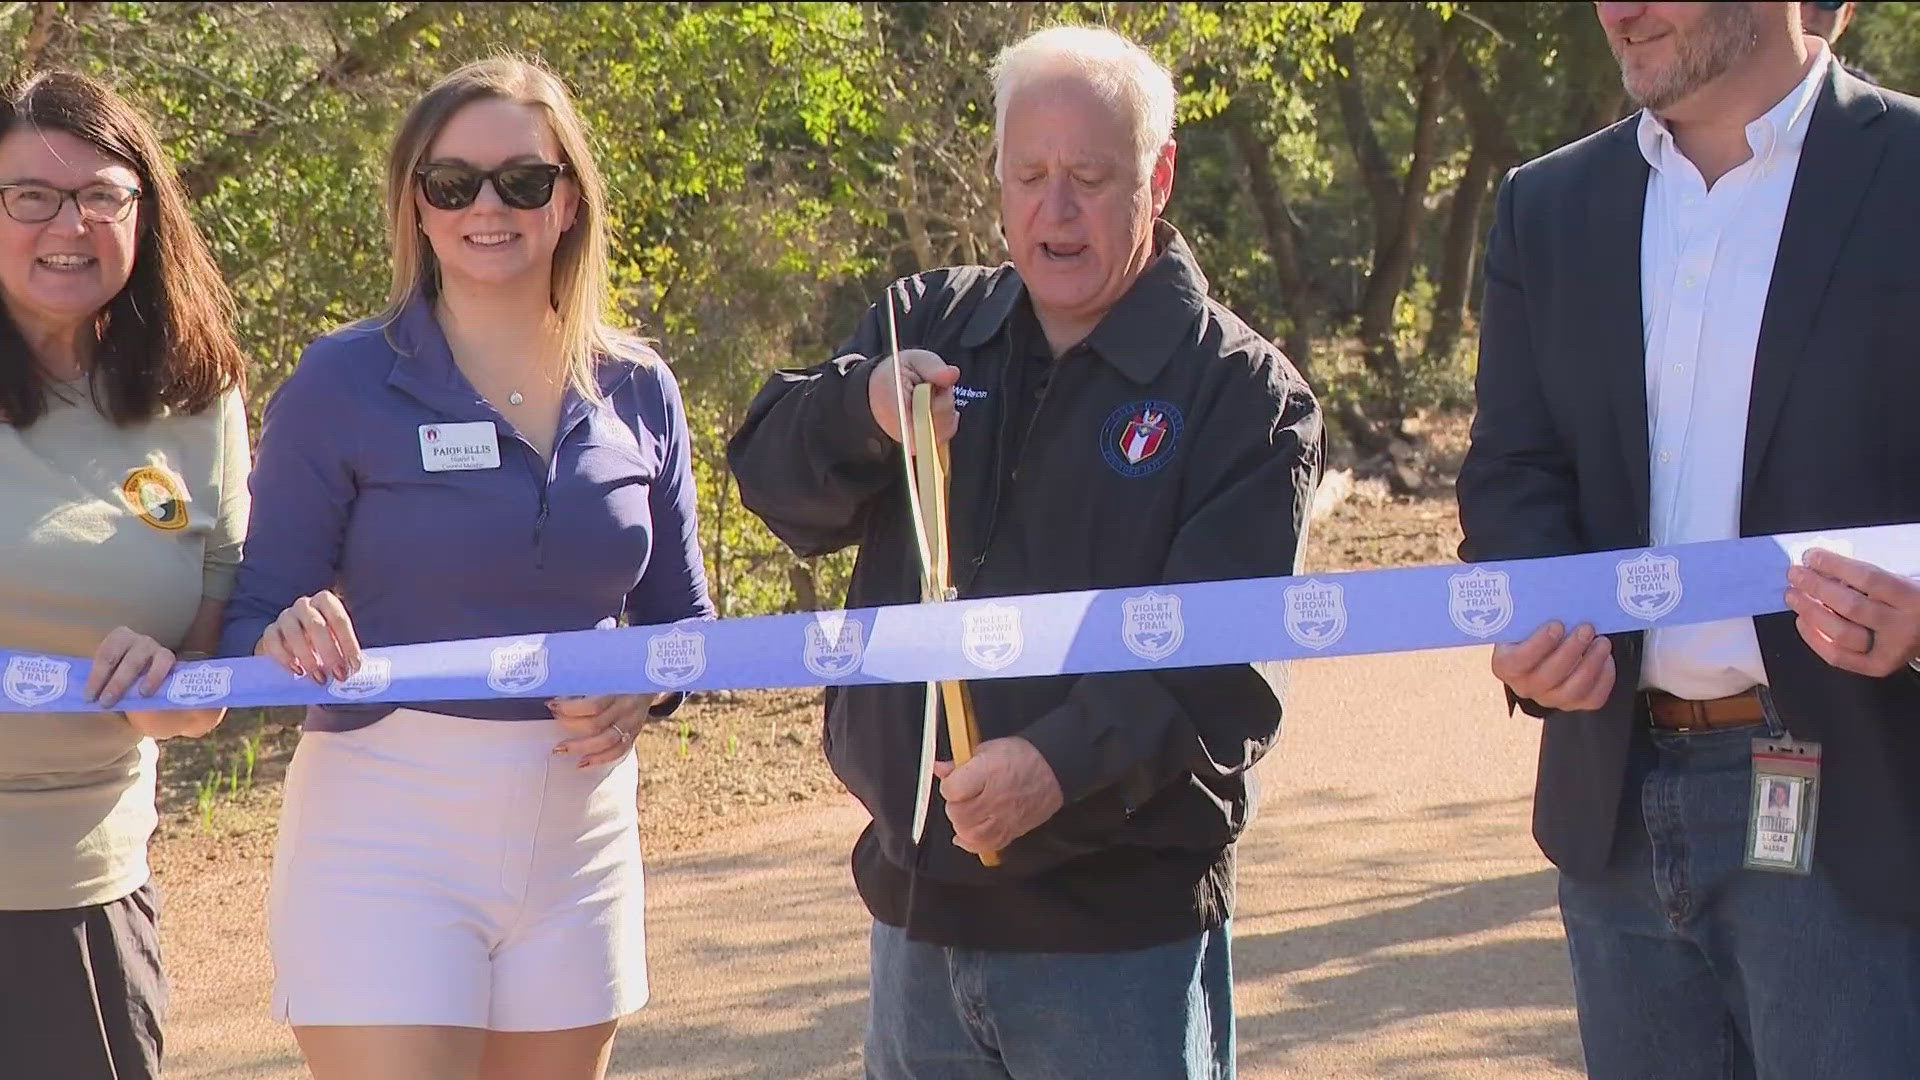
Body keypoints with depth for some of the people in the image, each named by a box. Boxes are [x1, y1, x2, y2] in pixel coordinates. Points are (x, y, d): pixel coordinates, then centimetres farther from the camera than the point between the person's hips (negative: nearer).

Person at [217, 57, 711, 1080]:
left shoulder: (638, 394, 6)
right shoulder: (344, 382, -5)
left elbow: (681, 618, 14)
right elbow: (252, 621, -3)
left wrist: (641, 691, -8)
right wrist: (291, 641, -25)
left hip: (581, 833, 4)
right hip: (387, 834, -4)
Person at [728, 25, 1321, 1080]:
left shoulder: (1242, 393, -5)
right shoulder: (929, 322, 11)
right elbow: (774, 477, 1)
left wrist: (1067, 762, -30)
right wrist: (864, 407, -19)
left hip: (1119, 930, -4)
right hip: (916, 907, 5)